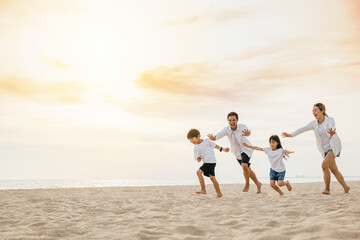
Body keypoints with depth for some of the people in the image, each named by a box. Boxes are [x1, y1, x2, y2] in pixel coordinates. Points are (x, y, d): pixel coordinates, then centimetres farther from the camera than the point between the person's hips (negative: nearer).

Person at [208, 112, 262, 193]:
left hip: (246, 149, -4)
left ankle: (247, 184, -1)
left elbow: (248, 132, -49)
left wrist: (247, 134, -74)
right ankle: (258, 184, 37)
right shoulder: (227, 129, -21)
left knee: (244, 165, -26)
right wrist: (213, 138, -61)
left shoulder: (242, 127, -27)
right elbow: (220, 135, -38)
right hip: (237, 152, 4)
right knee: (248, 169, 15)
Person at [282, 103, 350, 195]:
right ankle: (346, 187, 27)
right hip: (325, 150, 6)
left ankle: (327, 188, -14)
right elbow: (303, 129, -12)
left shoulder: (330, 120, -14)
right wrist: (291, 135, -27)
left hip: (334, 147, -6)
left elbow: (331, 127, -37)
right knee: (334, 170, 11)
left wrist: (332, 132, -62)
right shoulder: (314, 123, 0)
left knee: (324, 165, -23)